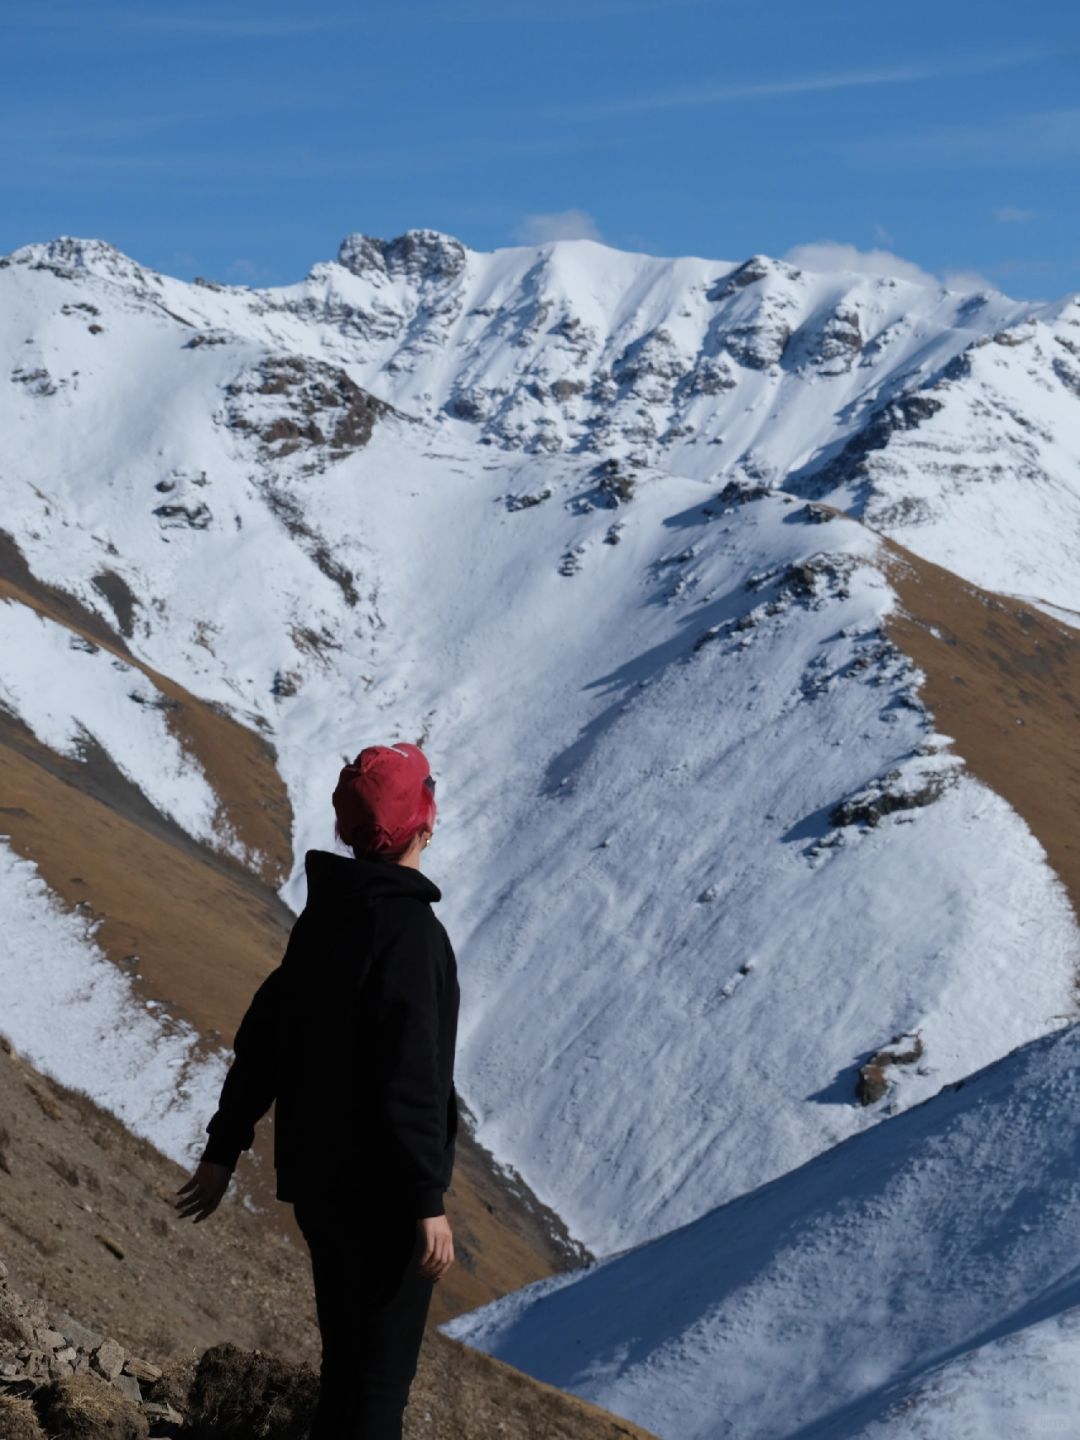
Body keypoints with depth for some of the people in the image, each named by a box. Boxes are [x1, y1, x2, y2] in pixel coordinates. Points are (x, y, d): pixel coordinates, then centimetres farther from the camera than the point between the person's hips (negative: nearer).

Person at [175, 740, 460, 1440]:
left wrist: (223, 1152, 15)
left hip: (317, 1180, 8)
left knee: (345, 1359, 21)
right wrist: (429, 1202, -20)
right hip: (384, 1192, -8)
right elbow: (411, 1080, -25)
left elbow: (263, 1038, 9)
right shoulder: (411, 932, -20)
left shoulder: (325, 914, 5)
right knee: (381, 1372, 3)